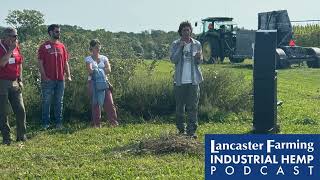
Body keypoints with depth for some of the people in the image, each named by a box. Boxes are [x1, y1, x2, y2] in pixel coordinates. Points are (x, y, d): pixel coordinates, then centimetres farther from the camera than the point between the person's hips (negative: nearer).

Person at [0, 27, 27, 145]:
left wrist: (20, 80, 12)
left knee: (20, 110, 3)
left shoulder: (16, 47, 10)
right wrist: (11, 49, -21)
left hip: (14, 83, 6)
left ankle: (21, 135, 14)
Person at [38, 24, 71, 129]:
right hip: (48, 80, -4)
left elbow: (65, 62, 13)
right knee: (46, 102, 1)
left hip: (60, 79, 4)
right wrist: (44, 77, -14)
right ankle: (45, 123, 8)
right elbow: (40, 63, -5)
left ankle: (59, 123, 16)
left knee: (59, 102, 9)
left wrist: (68, 75, 2)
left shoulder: (62, 46, 11)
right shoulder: (44, 47, -2)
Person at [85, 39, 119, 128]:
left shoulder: (104, 58, 13)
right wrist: (102, 70, -8)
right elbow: (90, 70, -14)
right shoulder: (88, 59, 4)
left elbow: (108, 70, -2)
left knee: (109, 102, -6)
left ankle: (114, 122, -3)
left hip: (104, 82, 2)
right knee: (95, 104, -2)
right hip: (93, 83, -2)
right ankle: (96, 124, 5)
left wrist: (97, 70, -9)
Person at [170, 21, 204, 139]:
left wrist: (199, 57, -17)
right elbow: (173, 59, -9)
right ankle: (181, 130, 18)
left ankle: (191, 131, 0)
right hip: (180, 80, 0)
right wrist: (181, 47, -16)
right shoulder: (175, 44, 2)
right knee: (180, 107, 7)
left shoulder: (197, 44, 6)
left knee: (193, 107, -3)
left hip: (193, 80, 0)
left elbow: (199, 62, 5)